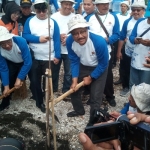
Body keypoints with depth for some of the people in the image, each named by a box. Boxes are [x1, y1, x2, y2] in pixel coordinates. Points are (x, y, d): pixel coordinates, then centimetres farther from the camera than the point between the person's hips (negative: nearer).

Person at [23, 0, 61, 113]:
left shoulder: (53, 22, -1)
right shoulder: (30, 21, 0)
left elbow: (57, 40, -4)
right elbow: (25, 36, -5)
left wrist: (57, 56, -9)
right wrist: (38, 39, -18)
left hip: (50, 58, -1)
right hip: (34, 58, 1)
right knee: (35, 81, 10)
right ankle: (39, 102, 28)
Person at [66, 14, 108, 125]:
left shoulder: (99, 41, -37)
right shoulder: (70, 41, -26)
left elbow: (103, 64, -21)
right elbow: (74, 62, -10)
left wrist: (90, 78, -14)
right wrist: (75, 79, -16)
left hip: (99, 69, -4)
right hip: (83, 67, 5)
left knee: (95, 97, -5)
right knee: (73, 89, 16)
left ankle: (93, 121, 19)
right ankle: (79, 110, 45)